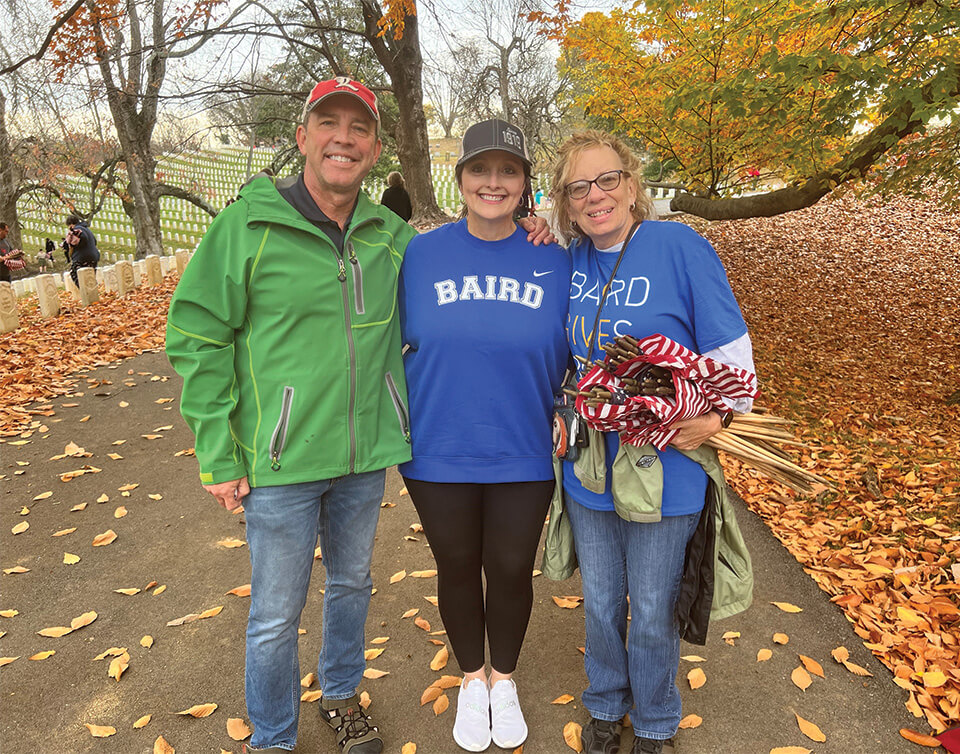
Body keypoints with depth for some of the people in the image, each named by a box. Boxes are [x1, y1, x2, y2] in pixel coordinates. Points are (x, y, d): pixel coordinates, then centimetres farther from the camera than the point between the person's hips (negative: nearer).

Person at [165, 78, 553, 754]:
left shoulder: (392, 235, 2)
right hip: (280, 463, -4)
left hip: (366, 455, 4)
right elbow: (197, 338, -7)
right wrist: (219, 456, -11)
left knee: (352, 584, 22)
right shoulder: (249, 225, -9)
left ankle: (341, 694, 48)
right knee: (276, 612, 11)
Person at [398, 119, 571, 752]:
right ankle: (472, 678, 45)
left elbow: (568, 358, 5)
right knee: (457, 569, 17)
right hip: (439, 451, 0)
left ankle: (505, 679, 45)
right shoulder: (422, 254, -4)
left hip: (522, 454, 0)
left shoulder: (555, 262, -4)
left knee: (512, 571, 15)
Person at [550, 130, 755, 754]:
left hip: (664, 467, -4)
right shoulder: (568, 262, 1)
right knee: (601, 602, 20)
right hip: (587, 465, 4)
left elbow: (730, 348, -11)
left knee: (652, 611, 14)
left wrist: (715, 414, -22)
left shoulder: (680, 246, -13)